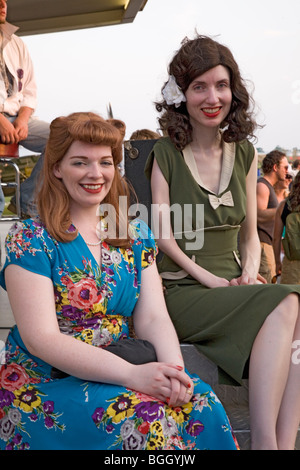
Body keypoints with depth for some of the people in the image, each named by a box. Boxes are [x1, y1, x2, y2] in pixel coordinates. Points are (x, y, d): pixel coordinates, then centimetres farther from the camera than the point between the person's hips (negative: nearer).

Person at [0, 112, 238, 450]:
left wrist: (174, 372, -21)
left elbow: (153, 319, 1)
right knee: (146, 416, -30)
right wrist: (132, 374, -27)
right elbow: (41, 339, -16)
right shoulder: (30, 239, -8)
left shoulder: (136, 236, 7)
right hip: (44, 383, -4)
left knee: (201, 403, -22)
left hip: (125, 369, 4)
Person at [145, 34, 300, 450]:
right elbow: (163, 235, -5)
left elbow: (249, 235, 17)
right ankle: (264, 440, -27)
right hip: (183, 291, -4)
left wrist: (250, 274, -3)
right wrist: (214, 281, -14)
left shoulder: (244, 154, 15)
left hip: (234, 288, 4)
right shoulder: (166, 153, 2)